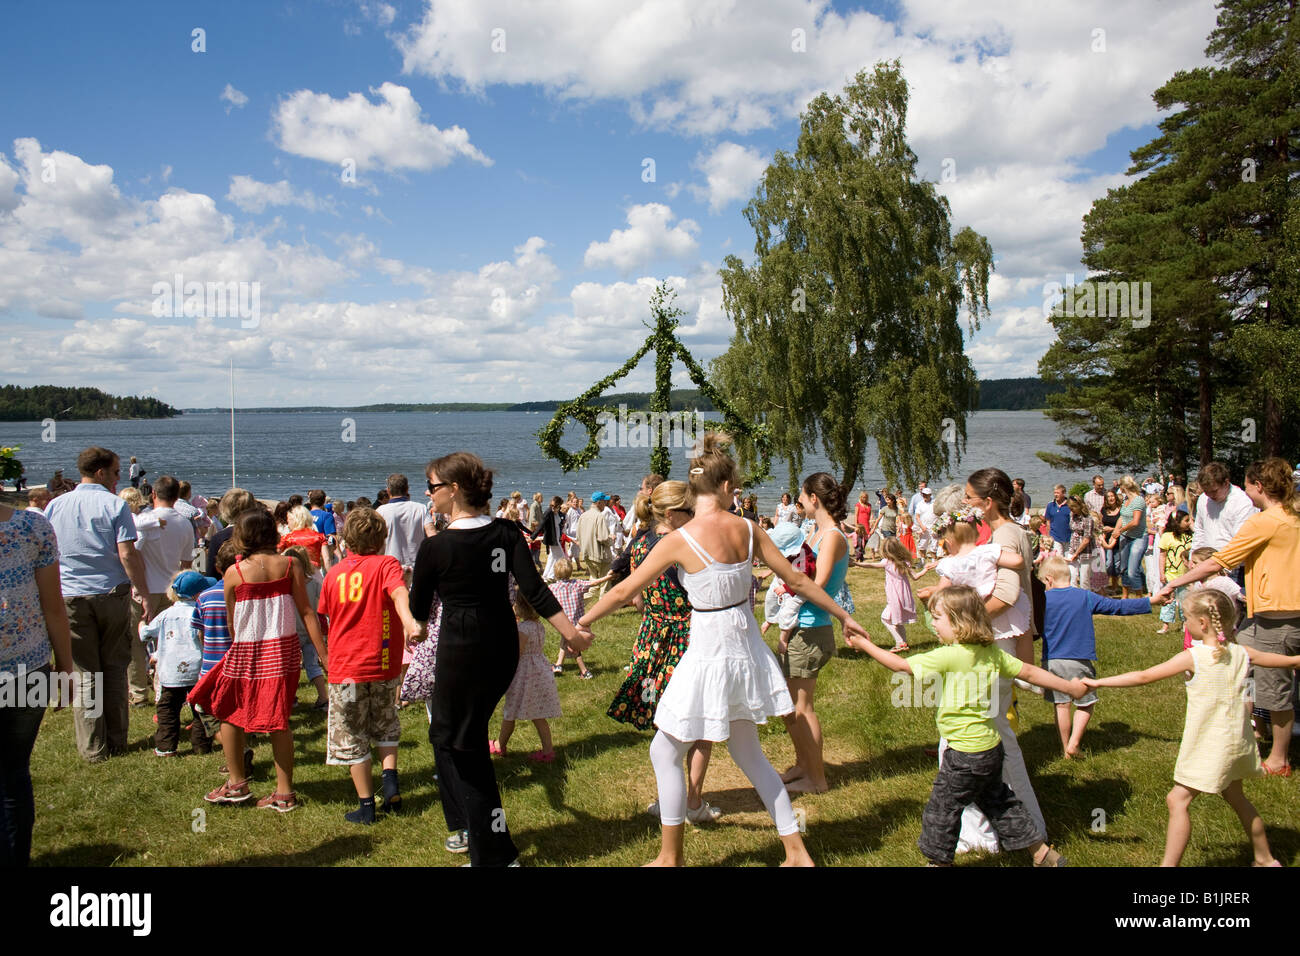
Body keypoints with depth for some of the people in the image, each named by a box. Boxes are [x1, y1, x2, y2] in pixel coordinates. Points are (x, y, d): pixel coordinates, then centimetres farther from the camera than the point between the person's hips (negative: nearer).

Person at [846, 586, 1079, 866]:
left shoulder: (950, 656, -22)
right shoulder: (992, 652, 1)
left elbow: (902, 666, -19)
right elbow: (1028, 671, 8)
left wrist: (864, 644, -8)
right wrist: (1068, 687, 22)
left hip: (966, 753, -9)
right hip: (991, 747, 9)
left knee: (942, 809, 9)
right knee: (998, 801, 23)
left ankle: (940, 859, 23)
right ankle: (1043, 854, 31)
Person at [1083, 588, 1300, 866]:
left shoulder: (1193, 657, -17)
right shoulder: (1241, 652, -1)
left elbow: (1143, 677, -16)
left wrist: (1098, 682, -10)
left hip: (1209, 746, -8)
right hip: (1236, 740, 8)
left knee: (1178, 799, -6)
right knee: (1234, 796, 26)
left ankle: (1169, 864, -8)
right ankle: (1266, 859, 39)